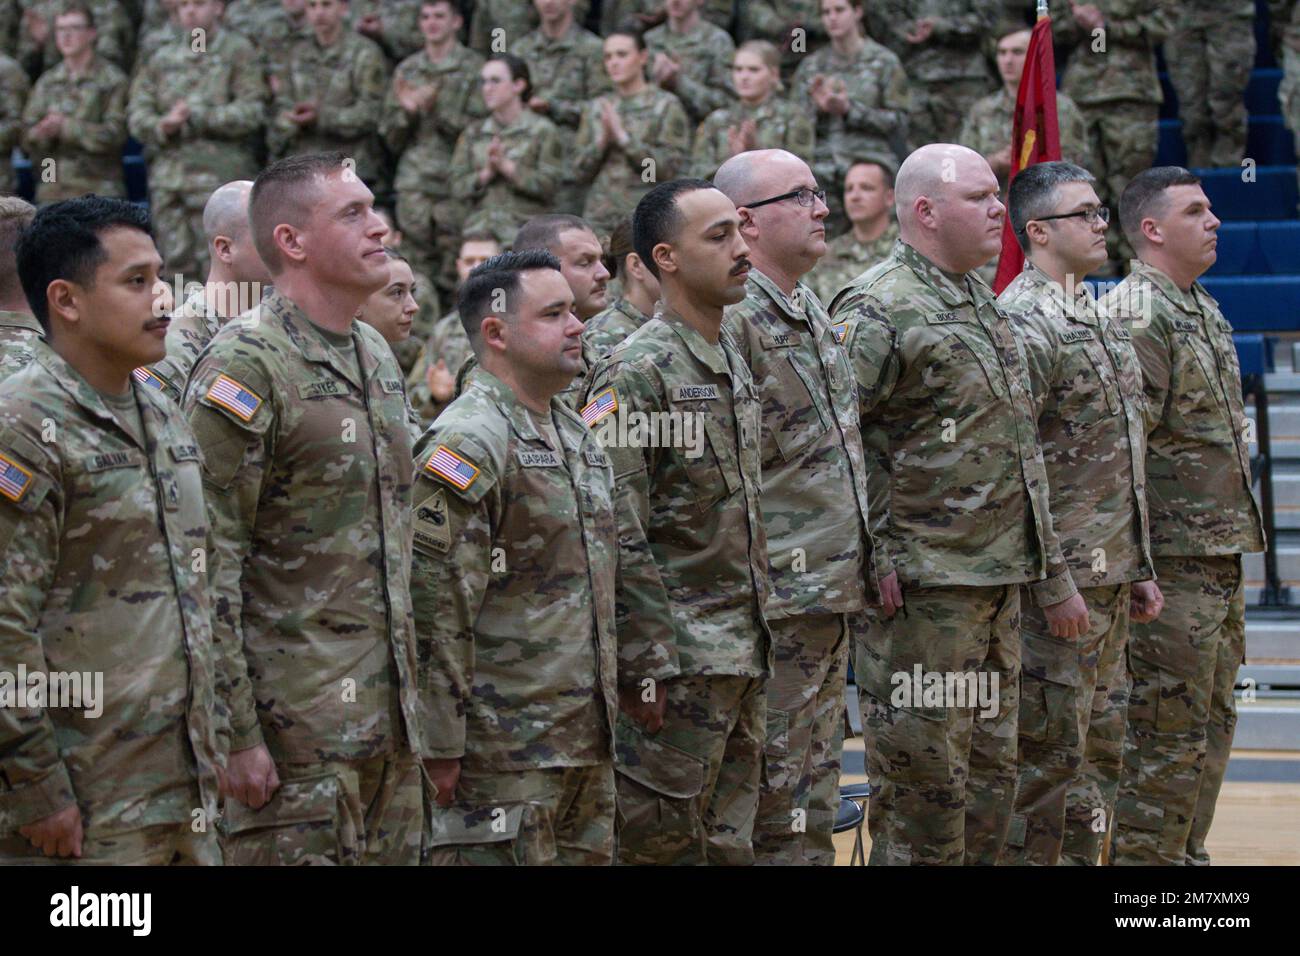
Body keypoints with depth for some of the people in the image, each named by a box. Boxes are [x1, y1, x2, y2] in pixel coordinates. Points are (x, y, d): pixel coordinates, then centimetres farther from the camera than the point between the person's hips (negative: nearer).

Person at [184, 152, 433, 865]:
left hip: (387, 718, 8)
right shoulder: (245, 367, -12)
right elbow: (208, 566, -16)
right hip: (296, 720, -8)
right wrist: (235, 733, -19)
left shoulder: (377, 358, 14)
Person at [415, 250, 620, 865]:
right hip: (503, 754, -9)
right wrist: (443, 745, -19)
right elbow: (436, 610, -18)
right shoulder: (467, 444, -14)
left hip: (587, 740, 9)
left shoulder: (577, 435, 16)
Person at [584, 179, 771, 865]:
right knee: (663, 842, -4)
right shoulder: (635, 373, -14)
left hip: (746, 656, 8)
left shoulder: (734, 365, 14)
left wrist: (761, 627, 18)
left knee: (731, 845, 12)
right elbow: (617, 537, -18)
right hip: (677, 664, -8)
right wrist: (644, 667, -20)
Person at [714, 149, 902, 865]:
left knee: (816, 802, 14)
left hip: (835, 593, 9)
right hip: (776, 603, -9)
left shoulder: (813, 314, 16)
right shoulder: (732, 321, -15)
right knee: (776, 804, -5)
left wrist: (873, 556, 16)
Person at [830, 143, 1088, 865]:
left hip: (999, 586, 9)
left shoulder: (984, 305, 17)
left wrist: (1053, 576, 23)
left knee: (990, 780, 12)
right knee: (923, 786, -4)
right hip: (925, 587, -9)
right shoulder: (877, 310, -12)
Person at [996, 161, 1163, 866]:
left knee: (1100, 746, 14)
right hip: (1060, 574, -9)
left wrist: (1138, 566, 19)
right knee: (1049, 751, -4)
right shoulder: (1024, 323, -14)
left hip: (1111, 575, 9)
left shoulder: (1100, 319, 16)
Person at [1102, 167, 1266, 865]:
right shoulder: (1135, 317, -14)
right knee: (1167, 731, -6)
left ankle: (1185, 854, 22)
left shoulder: (1205, 312, 17)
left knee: (1211, 722, 14)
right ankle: (1143, 860, 0)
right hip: (1173, 559, -10)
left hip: (1221, 556, 10)